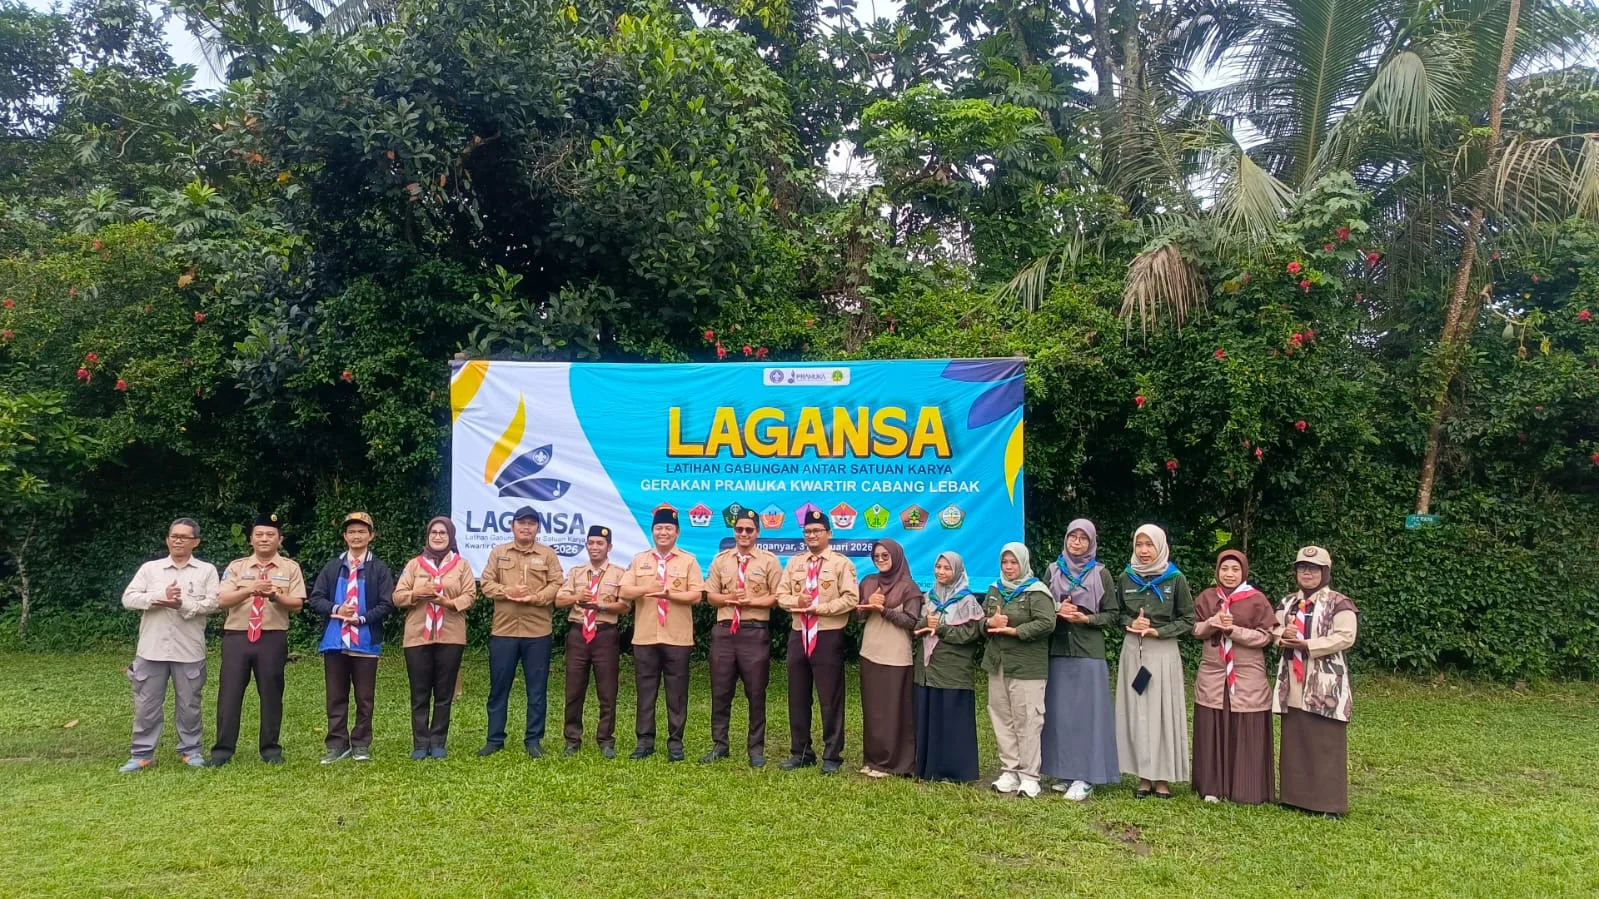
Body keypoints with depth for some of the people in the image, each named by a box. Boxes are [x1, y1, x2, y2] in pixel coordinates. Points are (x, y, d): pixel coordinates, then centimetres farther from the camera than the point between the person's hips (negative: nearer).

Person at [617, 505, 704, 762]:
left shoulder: (688, 560, 3)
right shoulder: (639, 560, 10)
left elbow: (696, 596, -5)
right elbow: (625, 592, 0)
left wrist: (667, 593, -17)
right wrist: (647, 589, -18)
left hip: (677, 638, -2)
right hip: (645, 637, 2)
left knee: (676, 693, 4)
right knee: (645, 692, 7)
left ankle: (675, 742, 13)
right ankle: (645, 741, 16)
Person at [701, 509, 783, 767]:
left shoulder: (769, 561, 1)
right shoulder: (721, 559, 10)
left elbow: (778, 597, -3)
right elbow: (711, 595, 8)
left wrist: (751, 601, -14)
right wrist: (729, 598, -11)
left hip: (755, 632, -3)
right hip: (724, 630, 3)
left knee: (756, 693, 4)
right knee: (720, 691, 8)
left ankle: (756, 748, 15)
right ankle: (719, 745, 19)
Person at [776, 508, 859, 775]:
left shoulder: (841, 563, -3)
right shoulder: (794, 563, 13)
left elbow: (851, 598, -12)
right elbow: (781, 595, 9)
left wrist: (818, 607, -17)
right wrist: (797, 601, -13)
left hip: (828, 637, -5)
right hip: (798, 636, 5)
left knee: (830, 699, 0)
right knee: (797, 698, 11)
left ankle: (832, 756, 11)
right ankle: (800, 752, 22)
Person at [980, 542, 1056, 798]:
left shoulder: (1036, 592, -7)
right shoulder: (995, 590, 15)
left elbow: (1047, 623, -17)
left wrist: (1013, 631, -19)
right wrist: (990, 622, -6)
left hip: (1027, 668, -7)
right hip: (998, 665, 7)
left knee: (1027, 720, -5)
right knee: (1002, 719, 9)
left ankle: (1029, 777, 3)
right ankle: (1009, 771, 18)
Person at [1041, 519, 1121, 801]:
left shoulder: (1101, 573, 1)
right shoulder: (1053, 570, 9)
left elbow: (1113, 615, 2)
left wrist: (1085, 619, -13)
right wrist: (1058, 610, -8)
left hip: (1088, 651, -3)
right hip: (1058, 650, 3)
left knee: (1087, 711, -4)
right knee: (1059, 711, 5)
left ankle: (1085, 776, 1)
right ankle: (1064, 772, 14)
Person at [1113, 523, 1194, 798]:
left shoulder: (1176, 579, -5)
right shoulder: (1125, 578, 4)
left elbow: (1188, 620, -1)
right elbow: (1117, 613, 14)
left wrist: (1158, 631, -12)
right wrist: (1130, 624, -7)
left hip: (1163, 652, -3)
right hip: (1133, 651, 3)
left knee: (1162, 710, -1)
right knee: (1136, 710, 4)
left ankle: (1162, 777, 8)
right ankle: (1143, 775, 12)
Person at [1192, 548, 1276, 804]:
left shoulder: (1257, 600, -4)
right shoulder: (1207, 597, 6)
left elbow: (1266, 636, -8)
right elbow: (1196, 629, 7)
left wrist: (1233, 629, -19)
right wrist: (1213, 623, -14)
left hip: (1248, 676, -3)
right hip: (1212, 675, 3)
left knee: (1246, 734, 0)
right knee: (1212, 732, 5)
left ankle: (1246, 789, 10)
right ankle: (1213, 786, 14)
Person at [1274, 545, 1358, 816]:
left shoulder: (1339, 603, -5)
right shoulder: (1288, 602, 15)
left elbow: (1344, 638, -16)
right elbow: (1275, 630, 13)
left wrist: (1306, 644, -20)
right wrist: (1284, 636, -11)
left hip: (1325, 684, -6)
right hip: (1292, 684, 6)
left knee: (1325, 743, -3)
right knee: (1294, 740, 10)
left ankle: (1328, 801, 4)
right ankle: (1295, 795, 18)